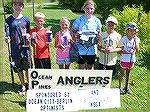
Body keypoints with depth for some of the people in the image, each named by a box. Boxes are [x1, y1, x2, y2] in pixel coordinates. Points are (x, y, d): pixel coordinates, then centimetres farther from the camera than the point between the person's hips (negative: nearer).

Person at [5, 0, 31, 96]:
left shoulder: (26, 19, 2)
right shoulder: (9, 20, 3)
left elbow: (29, 33, 10)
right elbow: (8, 35, 1)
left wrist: (28, 38, -12)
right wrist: (7, 39, -21)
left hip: (25, 49, -1)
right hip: (15, 49, 1)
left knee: (27, 69, 7)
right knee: (19, 70, 11)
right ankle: (23, 87, 28)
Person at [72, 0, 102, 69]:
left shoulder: (96, 21, -1)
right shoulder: (79, 20, -7)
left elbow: (99, 33, 10)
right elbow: (73, 31, 2)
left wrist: (99, 35, -13)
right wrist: (75, 37, -18)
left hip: (92, 49, 2)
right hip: (81, 49, -2)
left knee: (90, 68, 15)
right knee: (81, 68, 9)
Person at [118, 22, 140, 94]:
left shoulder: (136, 39, -5)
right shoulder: (123, 39, -14)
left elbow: (137, 49, -16)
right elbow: (120, 50, -12)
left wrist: (135, 39, -19)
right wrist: (128, 52, -26)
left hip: (132, 59, 3)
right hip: (124, 59, -3)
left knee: (128, 73, 17)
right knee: (122, 73, 8)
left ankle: (127, 87, 30)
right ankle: (120, 87, 23)